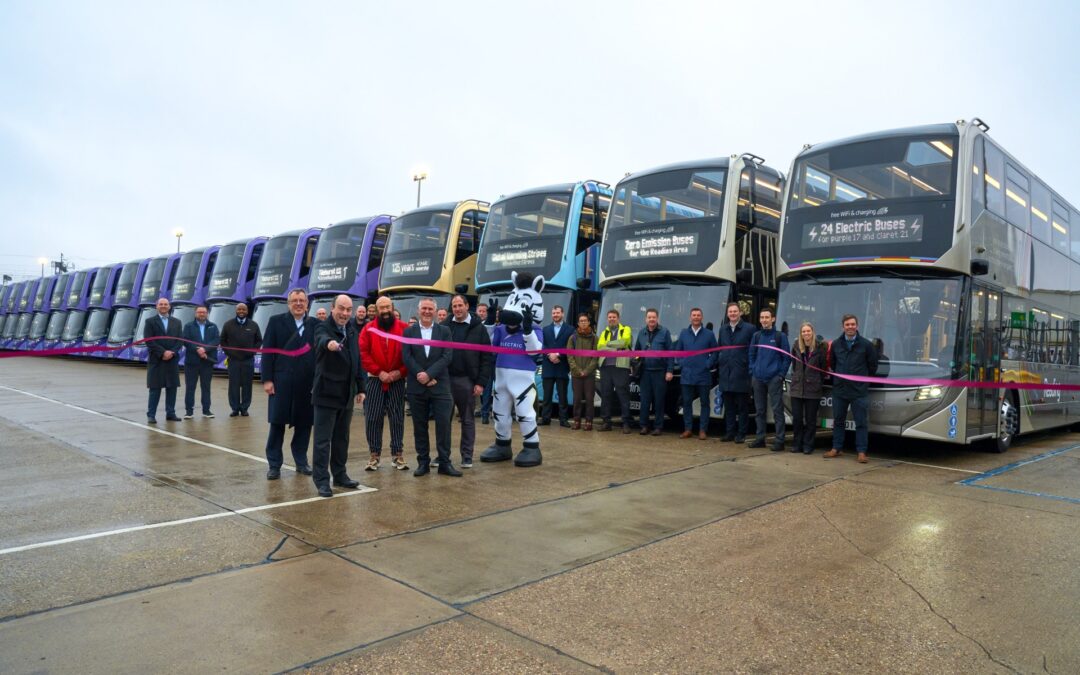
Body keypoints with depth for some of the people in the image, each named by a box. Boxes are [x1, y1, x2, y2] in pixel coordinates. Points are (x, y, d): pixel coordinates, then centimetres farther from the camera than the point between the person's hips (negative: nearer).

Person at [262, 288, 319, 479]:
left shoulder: (315, 324, 6)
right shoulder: (276, 321, 3)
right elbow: (267, 351, 0)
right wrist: (267, 379, -7)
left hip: (307, 382, 2)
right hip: (281, 381, -1)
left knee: (304, 423, 8)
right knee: (277, 423, 4)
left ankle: (301, 462, 22)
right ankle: (274, 465, 13)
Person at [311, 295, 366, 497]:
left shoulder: (352, 331, 10)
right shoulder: (323, 327, -10)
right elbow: (322, 340, -35)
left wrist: (360, 388, 13)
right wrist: (329, 343, -58)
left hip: (346, 394, 6)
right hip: (326, 393, -6)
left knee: (342, 438, 14)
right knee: (323, 440, -2)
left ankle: (340, 475, 24)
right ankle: (321, 480, 3)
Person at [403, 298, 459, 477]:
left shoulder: (444, 331, 6)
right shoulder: (409, 331, 7)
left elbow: (447, 356, -4)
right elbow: (406, 357, -1)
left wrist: (429, 374, -14)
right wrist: (420, 375, -13)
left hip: (440, 386, -1)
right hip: (416, 387, 1)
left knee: (443, 425, -2)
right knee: (420, 427, 6)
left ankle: (445, 463, 7)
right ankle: (423, 462, 15)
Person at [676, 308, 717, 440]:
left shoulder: (709, 334, 3)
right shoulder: (684, 333, 10)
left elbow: (715, 352, 4)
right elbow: (678, 351, 16)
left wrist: (709, 364, -6)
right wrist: (681, 363, 3)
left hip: (703, 375, -2)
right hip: (687, 375, 2)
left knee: (704, 403, 2)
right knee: (687, 402, 4)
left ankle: (703, 430, 8)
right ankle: (688, 429, 12)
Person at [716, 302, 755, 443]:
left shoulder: (749, 329, -2)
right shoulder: (722, 329, 14)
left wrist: (751, 369, -9)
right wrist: (718, 368, 8)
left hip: (741, 373, -4)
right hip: (725, 374, 5)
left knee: (742, 406, 4)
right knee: (728, 406, 9)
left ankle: (741, 434, 10)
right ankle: (729, 432, 17)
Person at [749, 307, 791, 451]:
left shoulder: (780, 336, 0)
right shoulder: (756, 336, 11)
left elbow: (786, 357, -1)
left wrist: (781, 375, -7)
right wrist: (752, 371, 5)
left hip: (774, 378, -4)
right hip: (758, 378, 5)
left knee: (777, 409, -6)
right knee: (759, 410, 10)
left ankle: (779, 440, -3)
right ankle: (760, 438, 18)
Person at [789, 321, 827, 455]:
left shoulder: (821, 346, -6)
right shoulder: (796, 346, 5)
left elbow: (824, 366, -2)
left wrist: (820, 381, 0)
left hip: (813, 388, -3)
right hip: (797, 387, 3)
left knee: (810, 419, 4)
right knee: (797, 418, 6)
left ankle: (808, 445, 13)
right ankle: (796, 444, 16)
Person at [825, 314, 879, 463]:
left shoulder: (866, 344, -3)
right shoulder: (836, 344, 5)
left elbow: (873, 365, 4)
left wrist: (865, 380, 8)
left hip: (860, 391, -3)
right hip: (839, 390, 3)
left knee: (861, 422, 0)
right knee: (838, 421, 10)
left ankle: (862, 452, 6)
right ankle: (836, 448, 20)